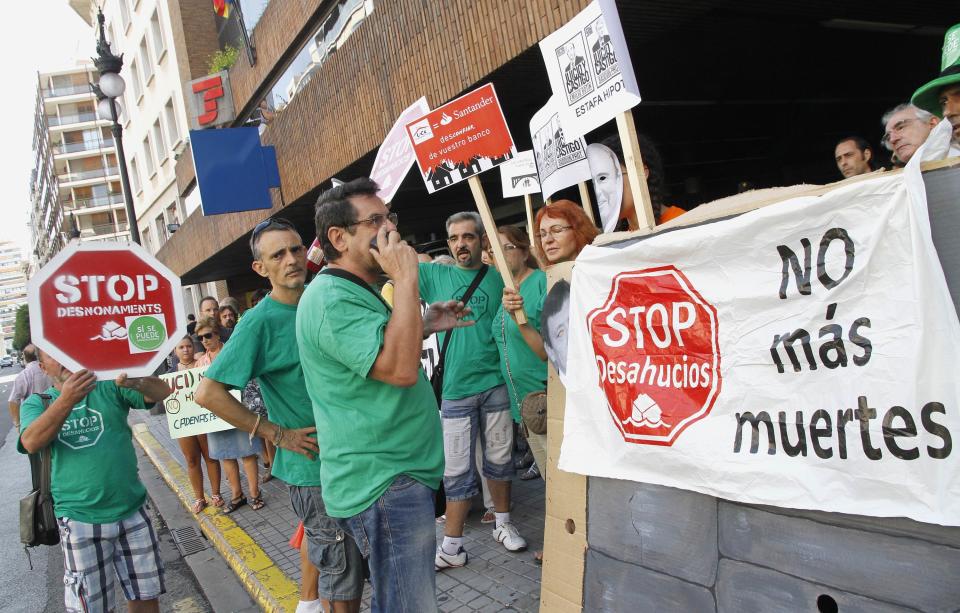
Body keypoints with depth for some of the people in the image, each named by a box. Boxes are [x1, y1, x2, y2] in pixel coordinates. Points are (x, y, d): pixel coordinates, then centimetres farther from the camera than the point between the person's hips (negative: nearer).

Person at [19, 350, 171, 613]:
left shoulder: (109, 386, 2)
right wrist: (67, 399, -33)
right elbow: (31, 443, -17)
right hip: (80, 521, 0)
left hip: (132, 513, 1)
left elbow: (162, 392, -12)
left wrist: (136, 381, -34)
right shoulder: (36, 403, 3)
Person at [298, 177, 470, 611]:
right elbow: (400, 369, -30)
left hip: (398, 475, 11)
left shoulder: (356, 292, 16)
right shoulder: (332, 298, -20)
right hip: (383, 484, -11)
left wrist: (426, 326, 14)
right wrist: (405, 280, -24)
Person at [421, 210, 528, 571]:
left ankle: (503, 524, 34)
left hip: (496, 382, 1)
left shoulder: (499, 279, 3)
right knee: (457, 470, 4)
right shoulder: (434, 275, 3)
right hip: (455, 388, -1)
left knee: (499, 459, 15)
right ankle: (452, 545, 15)